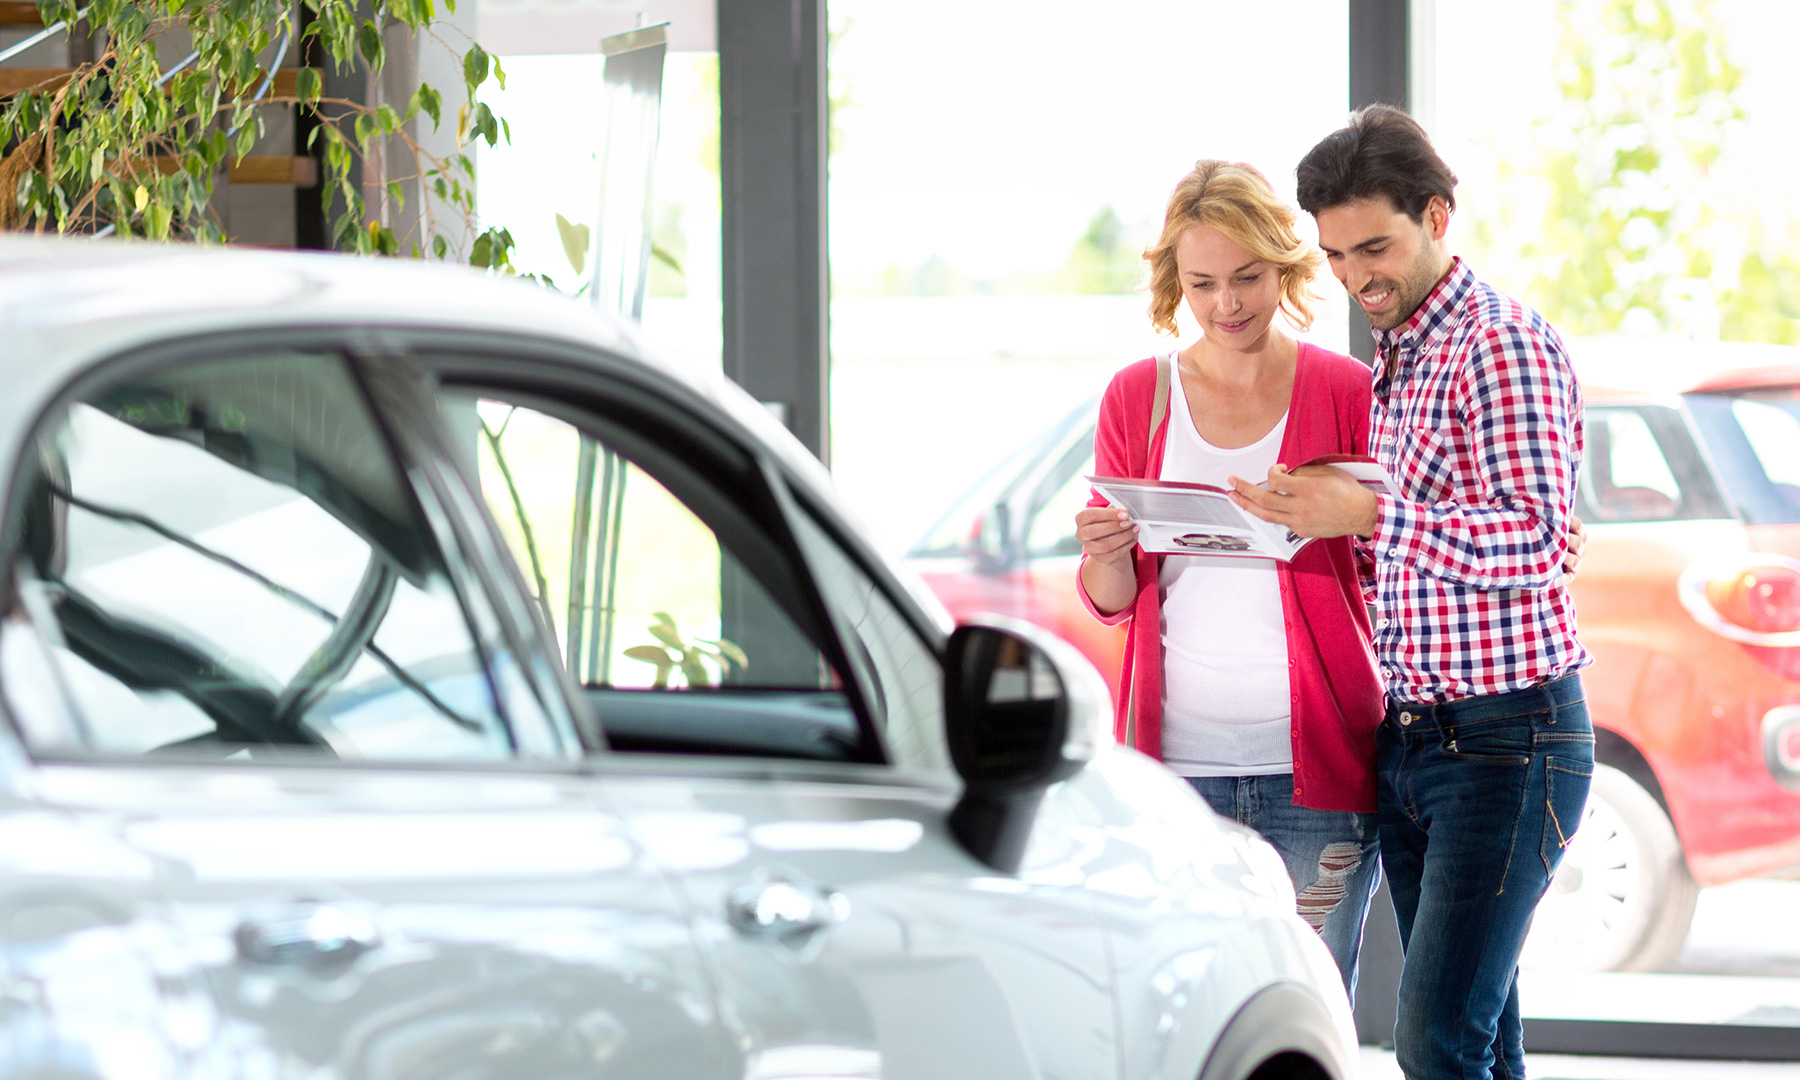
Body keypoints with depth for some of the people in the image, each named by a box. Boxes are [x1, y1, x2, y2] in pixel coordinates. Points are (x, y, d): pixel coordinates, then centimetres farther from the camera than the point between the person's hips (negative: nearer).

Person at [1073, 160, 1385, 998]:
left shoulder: (1343, 391, 3)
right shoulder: (1138, 396, 9)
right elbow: (1110, 601, 13)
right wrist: (1105, 555, -10)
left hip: (1315, 767, -1)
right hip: (1177, 761, 1)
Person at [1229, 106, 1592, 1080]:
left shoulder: (1503, 344, -10)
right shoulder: (1390, 367, 18)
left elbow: (1534, 537, -20)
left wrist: (1369, 515, -23)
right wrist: (1306, 521, 9)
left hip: (1506, 740, -9)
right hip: (1412, 739, 9)